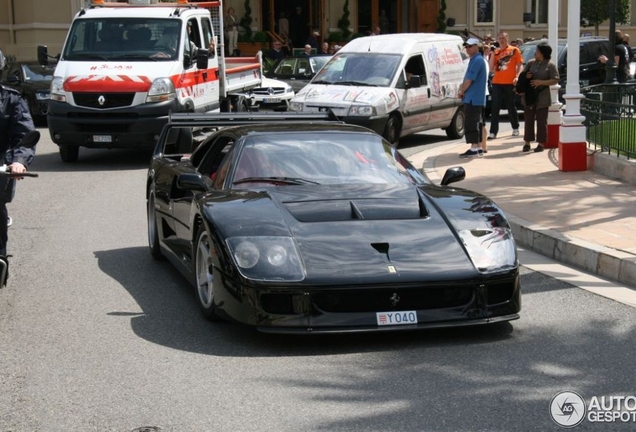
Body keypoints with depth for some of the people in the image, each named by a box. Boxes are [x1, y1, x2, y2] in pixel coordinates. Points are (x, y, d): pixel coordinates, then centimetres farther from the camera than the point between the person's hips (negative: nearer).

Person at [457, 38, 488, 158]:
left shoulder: (477, 60, -14)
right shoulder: (474, 60, 17)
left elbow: (470, 79, -17)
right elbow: (467, 79, 22)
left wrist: (461, 91, -4)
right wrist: (462, 88, 6)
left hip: (474, 98, -10)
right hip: (477, 98, 10)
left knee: (472, 123, -9)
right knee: (477, 123, 12)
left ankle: (474, 148, -10)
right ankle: (479, 148, 16)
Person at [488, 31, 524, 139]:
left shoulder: (514, 50, 3)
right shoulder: (496, 52, 10)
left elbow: (520, 65, 2)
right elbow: (491, 68, 5)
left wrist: (517, 76, -13)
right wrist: (492, 54, -3)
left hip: (510, 83, -2)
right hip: (497, 83, 2)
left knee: (511, 107, 9)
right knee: (495, 108, -5)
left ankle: (515, 128, 27)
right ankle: (493, 132, -6)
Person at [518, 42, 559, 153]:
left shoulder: (550, 65, -4)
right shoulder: (531, 63, 9)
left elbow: (555, 80, -10)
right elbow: (522, 75, 15)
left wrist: (541, 82, -19)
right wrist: (525, 76, -9)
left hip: (542, 97, -4)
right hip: (529, 95, 4)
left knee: (541, 121, 1)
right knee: (528, 120, 6)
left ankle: (541, 144, 8)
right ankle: (527, 142, 12)